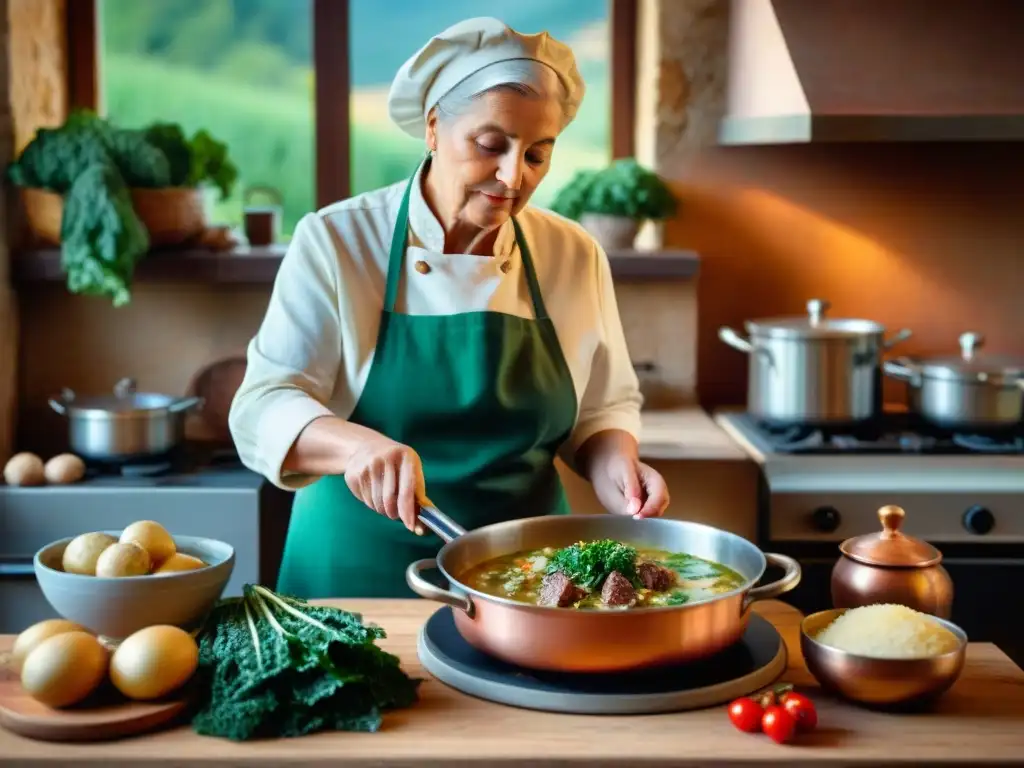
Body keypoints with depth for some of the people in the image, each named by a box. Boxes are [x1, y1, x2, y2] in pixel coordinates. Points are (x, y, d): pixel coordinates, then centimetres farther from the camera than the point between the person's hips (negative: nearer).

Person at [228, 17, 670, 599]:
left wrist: (613, 466, -13)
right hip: (358, 576, -2)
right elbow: (263, 410, -15)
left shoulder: (576, 257, -2)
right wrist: (356, 444, -34)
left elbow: (602, 410, 9)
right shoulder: (335, 241, -10)